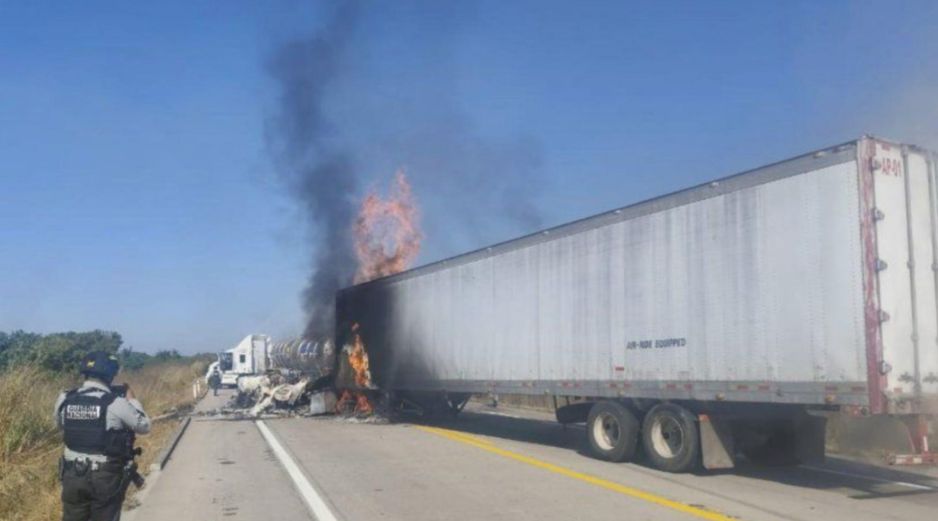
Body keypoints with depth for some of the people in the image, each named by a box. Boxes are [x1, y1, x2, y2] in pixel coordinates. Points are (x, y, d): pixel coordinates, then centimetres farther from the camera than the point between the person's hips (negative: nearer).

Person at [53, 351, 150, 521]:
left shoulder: (64, 399, -2)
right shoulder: (116, 403, -15)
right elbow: (144, 426, -1)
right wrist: (132, 400, 12)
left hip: (73, 475, 4)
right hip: (106, 478, -4)